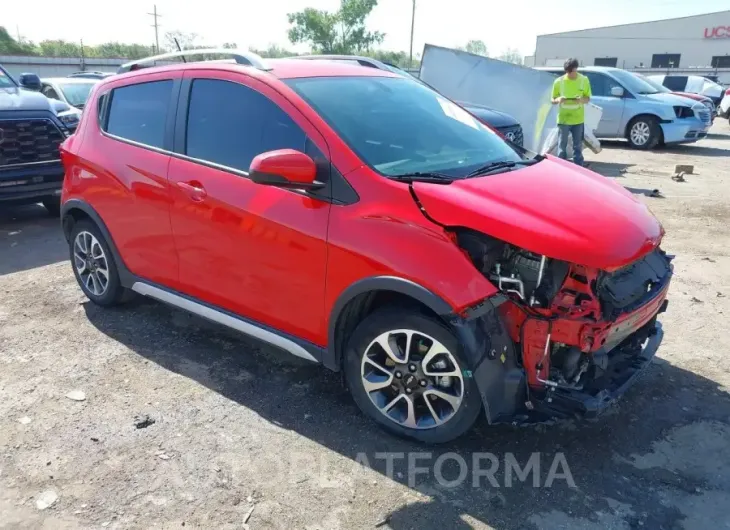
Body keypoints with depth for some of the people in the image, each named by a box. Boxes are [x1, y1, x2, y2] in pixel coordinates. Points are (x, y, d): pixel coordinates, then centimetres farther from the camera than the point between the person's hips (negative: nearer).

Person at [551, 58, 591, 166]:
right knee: (562, 147, 0)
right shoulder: (559, 81, -4)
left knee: (578, 147, 8)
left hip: (578, 119, 1)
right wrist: (558, 100, -22)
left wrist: (582, 100, -19)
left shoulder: (584, 80, 0)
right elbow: (553, 100, 2)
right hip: (563, 119, -1)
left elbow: (588, 98, 6)